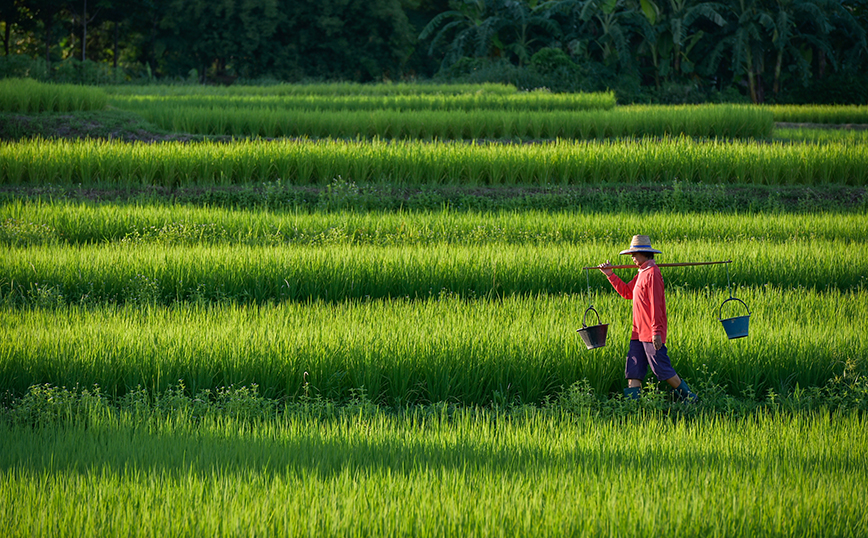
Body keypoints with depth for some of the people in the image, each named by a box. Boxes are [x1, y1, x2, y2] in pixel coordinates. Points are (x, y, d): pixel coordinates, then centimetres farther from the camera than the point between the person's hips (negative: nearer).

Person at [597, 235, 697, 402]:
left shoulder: (652, 273, -15)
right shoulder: (642, 273, 15)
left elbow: (656, 304, -20)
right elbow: (626, 292, 26)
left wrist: (656, 332, -23)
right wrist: (610, 275, 21)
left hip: (651, 333, -10)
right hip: (639, 332, 10)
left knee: (662, 369, -4)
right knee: (633, 370, 4)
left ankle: (688, 397, 7)